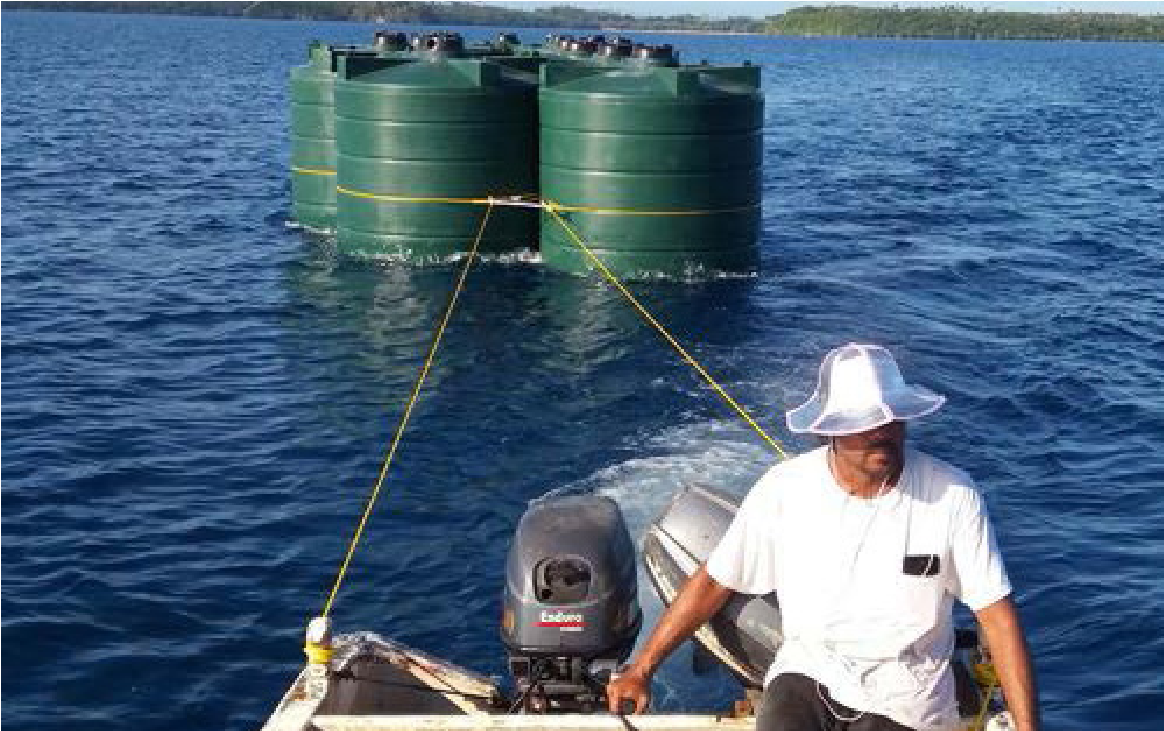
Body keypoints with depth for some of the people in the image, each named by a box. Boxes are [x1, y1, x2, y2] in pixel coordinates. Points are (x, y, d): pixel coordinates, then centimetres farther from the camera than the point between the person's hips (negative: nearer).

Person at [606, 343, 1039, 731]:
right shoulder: (784, 489, -7)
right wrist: (640, 670, 4)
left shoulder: (951, 496, -11)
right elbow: (713, 583, 2)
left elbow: (997, 615, -7)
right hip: (807, 673, 1)